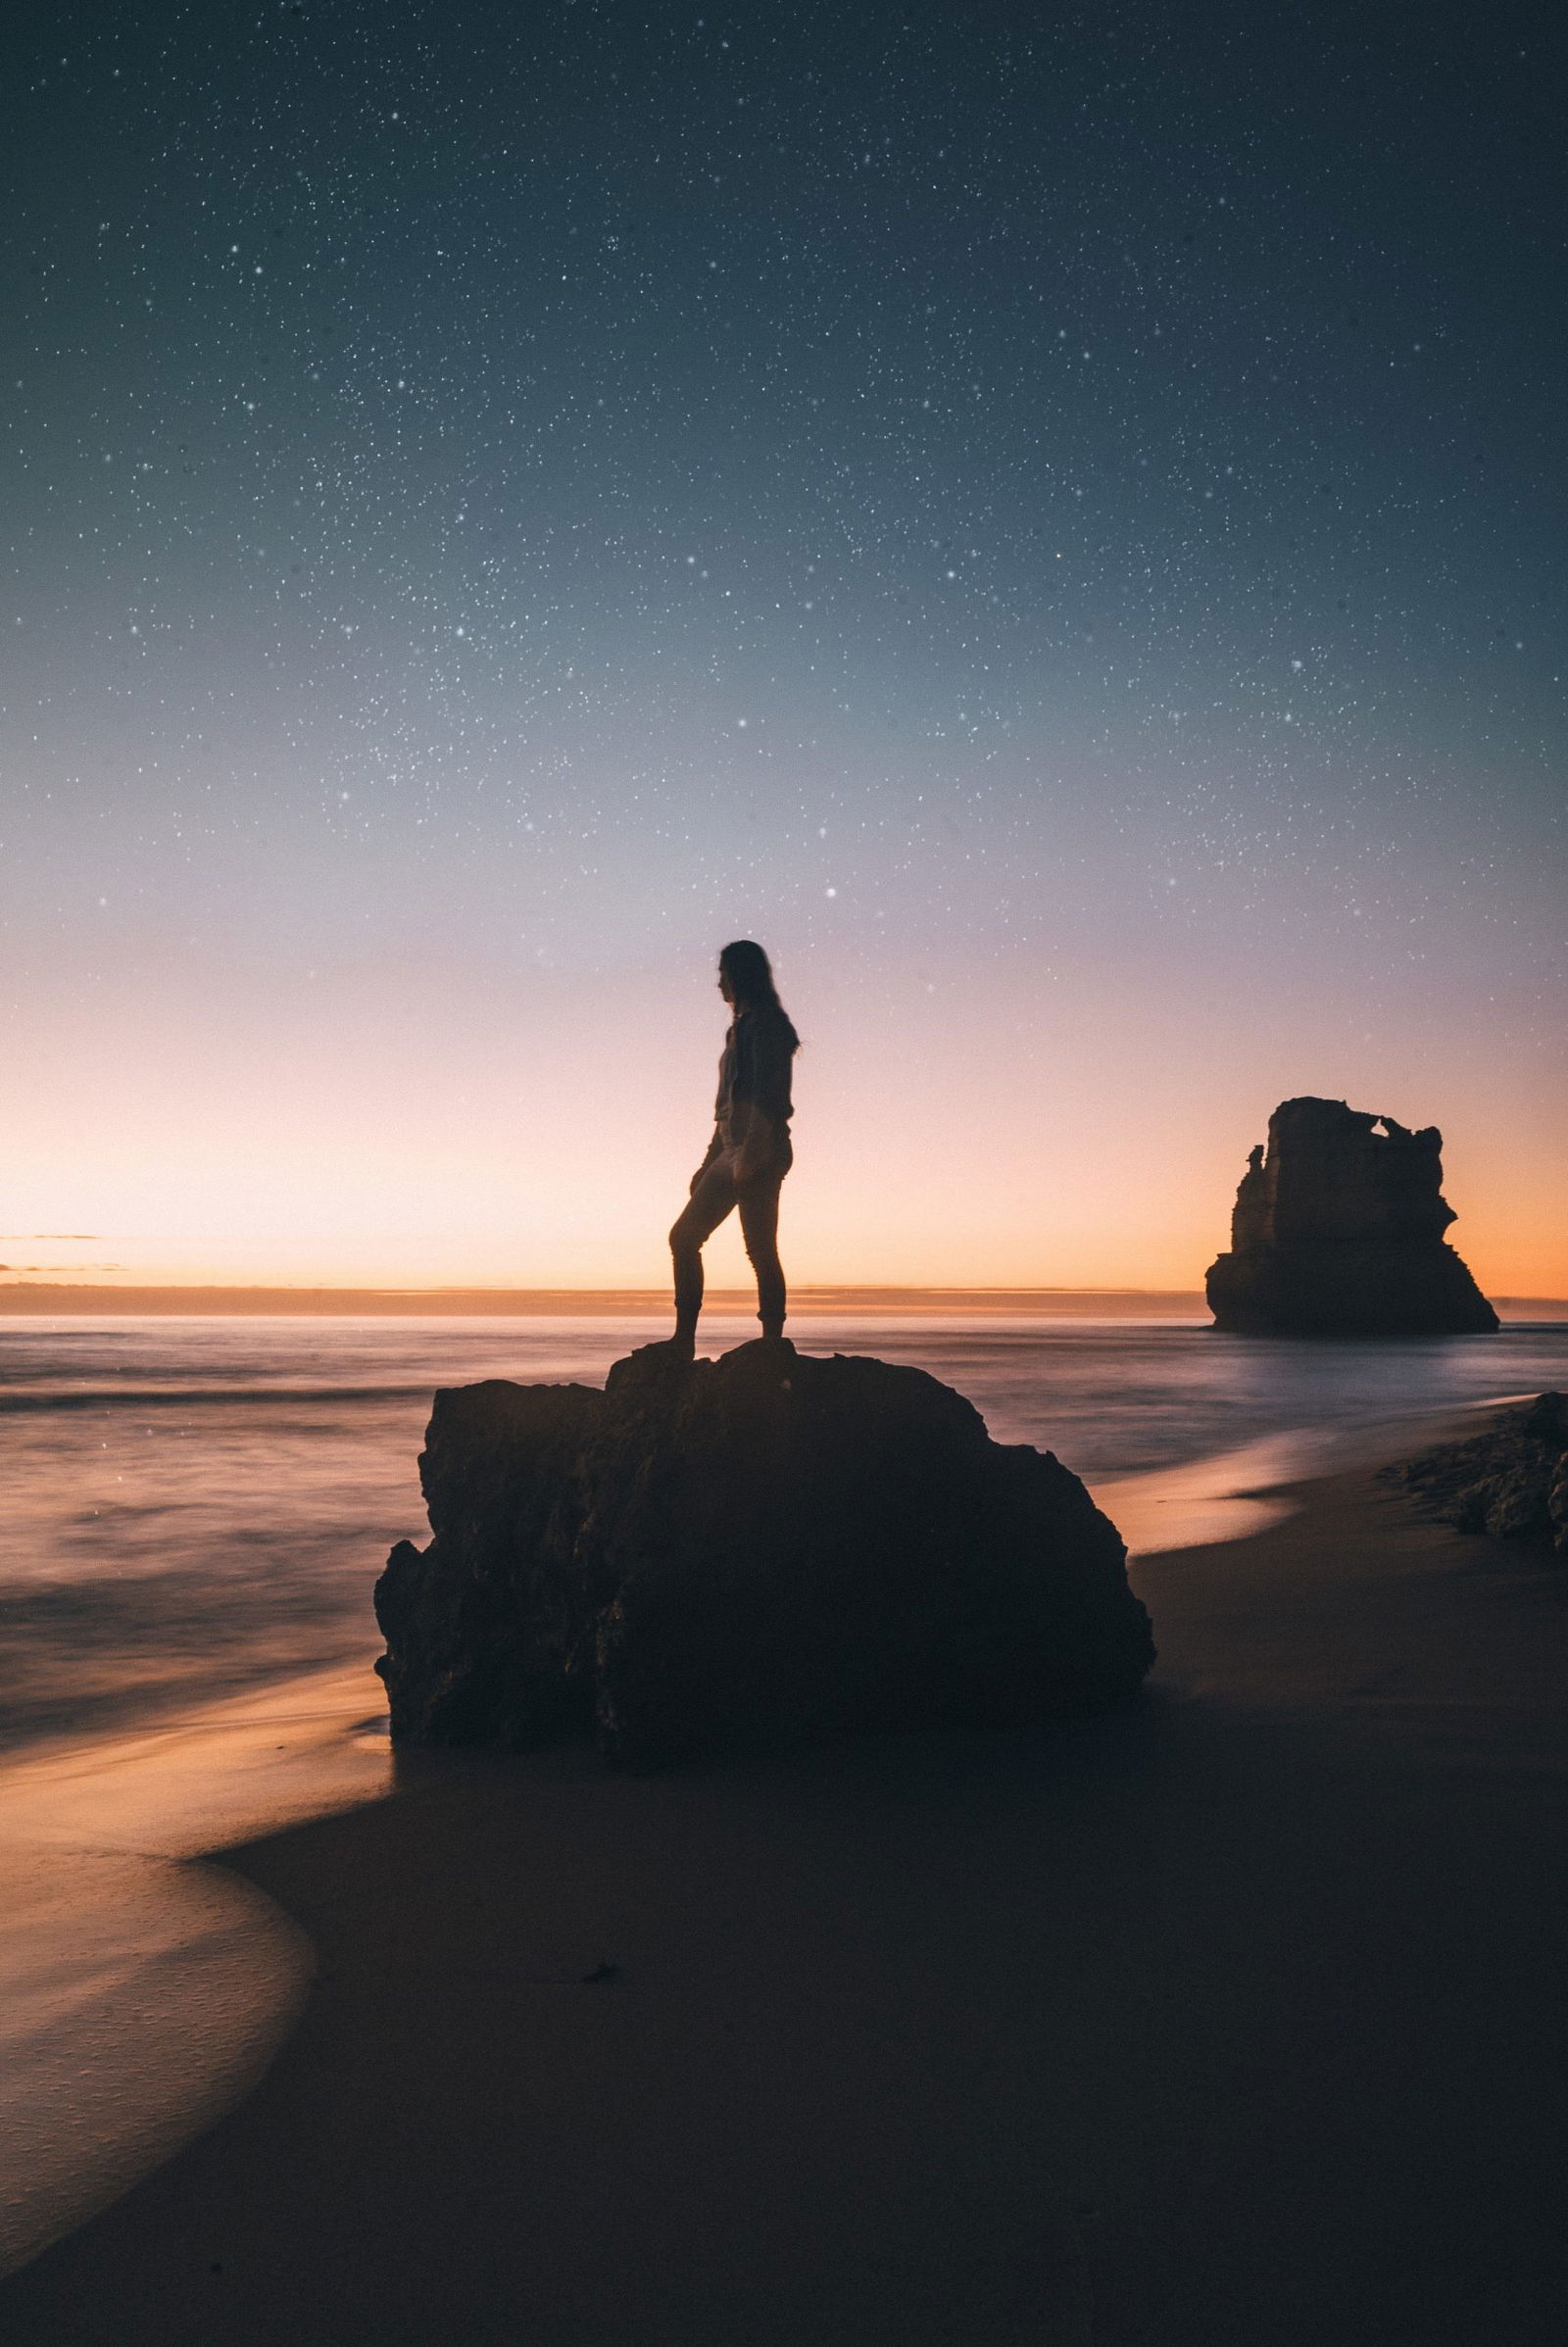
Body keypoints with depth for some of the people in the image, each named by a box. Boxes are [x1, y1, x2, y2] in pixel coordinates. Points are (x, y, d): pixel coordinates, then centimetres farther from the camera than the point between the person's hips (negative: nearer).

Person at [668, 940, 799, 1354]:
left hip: (758, 1152, -10)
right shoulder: (744, 1026, 22)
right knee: (684, 1237, 6)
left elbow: (766, 1096, -18)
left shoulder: (763, 1023, -6)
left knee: (760, 1250, -11)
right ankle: (684, 1340, 5)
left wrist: (750, 1157, -26)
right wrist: (709, 1163, 23)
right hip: (732, 1151, 10)